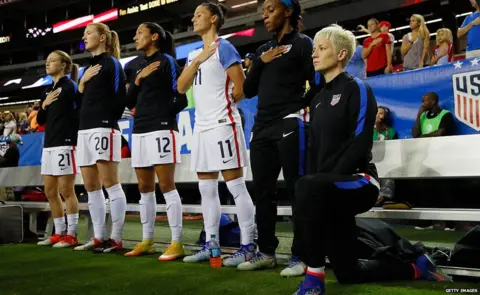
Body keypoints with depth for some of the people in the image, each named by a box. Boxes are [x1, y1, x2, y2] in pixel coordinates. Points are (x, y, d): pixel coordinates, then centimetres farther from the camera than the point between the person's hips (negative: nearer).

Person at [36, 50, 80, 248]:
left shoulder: (69, 86, -6)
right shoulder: (48, 90, 18)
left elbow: (78, 112, -13)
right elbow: (40, 120, 18)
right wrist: (44, 105, 0)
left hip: (65, 143, -9)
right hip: (49, 144, 9)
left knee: (66, 191, -5)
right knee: (50, 192, 10)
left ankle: (71, 235, 2)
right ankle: (59, 233, 18)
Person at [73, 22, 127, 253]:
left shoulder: (111, 63, -1)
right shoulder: (89, 67, 22)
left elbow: (120, 97, -8)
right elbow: (81, 99, 22)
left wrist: (109, 118, -6)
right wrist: (82, 81, 5)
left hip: (103, 128, -9)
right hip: (84, 129, 9)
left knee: (109, 183, -9)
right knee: (91, 187, 7)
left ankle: (116, 239, -6)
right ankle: (99, 238, 12)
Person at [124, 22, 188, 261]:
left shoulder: (167, 61, -1)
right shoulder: (140, 66, 20)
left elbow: (180, 97, -7)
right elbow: (130, 102, 13)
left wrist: (161, 114, -5)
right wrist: (138, 79, 0)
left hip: (161, 130, -8)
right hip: (139, 132, 8)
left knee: (166, 186, -9)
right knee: (144, 189, 9)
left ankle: (177, 243, -6)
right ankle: (147, 241, 16)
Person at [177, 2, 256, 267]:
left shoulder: (223, 48, -5)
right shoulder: (194, 54, 18)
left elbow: (241, 88, -10)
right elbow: (181, 87, 7)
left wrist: (221, 104, 4)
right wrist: (197, 61, -3)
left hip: (223, 125, -8)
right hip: (201, 127, 8)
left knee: (235, 186, -7)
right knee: (206, 188, 10)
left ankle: (248, 245, -2)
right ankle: (210, 244, 18)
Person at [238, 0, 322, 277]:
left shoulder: (302, 43, 1)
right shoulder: (263, 49, 20)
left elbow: (318, 83, -8)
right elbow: (249, 90, 15)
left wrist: (297, 108, -4)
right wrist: (261, 62, 3)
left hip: (290, 126, -7)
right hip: (262, 127, 7)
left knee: (297, 190, -3)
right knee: (263, 191, 9)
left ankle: (300, 256, 2)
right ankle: (266, 252, 18)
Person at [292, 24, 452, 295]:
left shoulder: (356, 88, -4)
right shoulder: (319, 99, 18)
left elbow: (360, 143, -16)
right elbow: (314, 149, 14)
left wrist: (322, 182, -23)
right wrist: (314, 187, -3)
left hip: (359, 182, -8)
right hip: (330, 192, 8)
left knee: (307, 187, -39)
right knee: (348, 273, 9)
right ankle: (416, 268, 31)